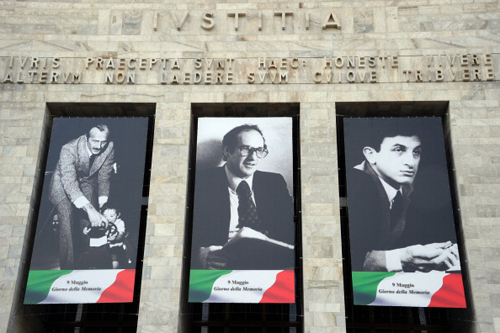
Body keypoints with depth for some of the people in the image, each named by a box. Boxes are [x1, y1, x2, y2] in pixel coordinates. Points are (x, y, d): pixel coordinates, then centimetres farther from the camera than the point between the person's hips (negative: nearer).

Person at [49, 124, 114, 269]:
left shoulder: (109, 148, -23)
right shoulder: (69, 150, -34)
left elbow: (104, 178, -12)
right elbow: (69, 184, -42)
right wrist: (90, 210, -53)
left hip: (88, 182, 3)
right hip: (65, 183, -3)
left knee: (90, 224, -7)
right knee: (67, 221, -19)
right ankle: (68, 268, -6)